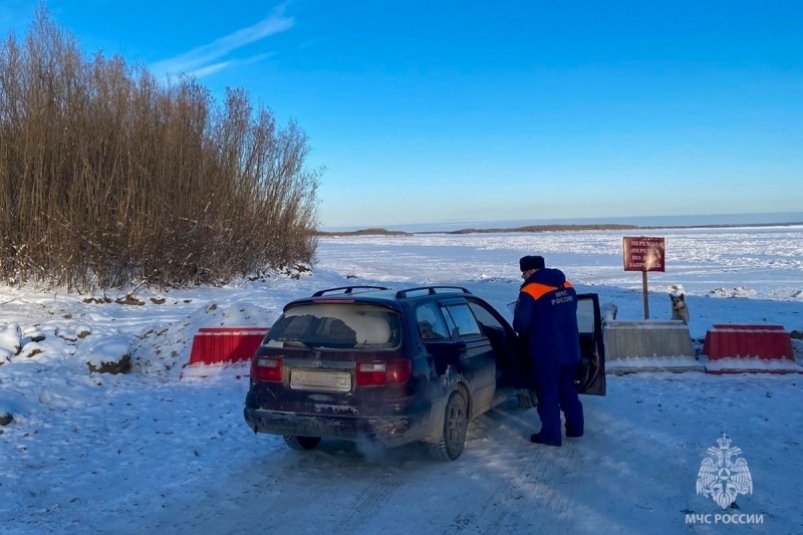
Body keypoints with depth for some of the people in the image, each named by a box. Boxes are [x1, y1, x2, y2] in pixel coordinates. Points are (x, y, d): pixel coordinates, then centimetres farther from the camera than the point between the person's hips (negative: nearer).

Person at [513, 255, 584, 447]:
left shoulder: (530, 292, -17)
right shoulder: (567, 286, 5)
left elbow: (520, 325, -14)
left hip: (545, 353, -7)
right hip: (570, 349, 7)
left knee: (548, 394, 4)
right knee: (568, 389, 20)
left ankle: (551, 434, 10)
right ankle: (575, 427, 29)